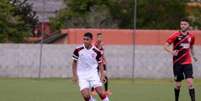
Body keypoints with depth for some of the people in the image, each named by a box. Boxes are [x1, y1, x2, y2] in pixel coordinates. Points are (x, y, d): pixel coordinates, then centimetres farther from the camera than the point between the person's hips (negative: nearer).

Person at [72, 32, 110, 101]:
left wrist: (102, 75, -3)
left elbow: (100, 63, 5)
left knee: (100, 92, -12)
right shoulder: (78, 50, -8)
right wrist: (74, 75, 2)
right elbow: (74, 62, 4)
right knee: (86, 95, -15)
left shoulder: (96, 51, -7)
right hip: (82, 75, 0)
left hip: (93, 74, 0)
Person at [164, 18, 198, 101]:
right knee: (178, 85, 5)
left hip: (187, 62, 2)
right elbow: (165, 46, -9)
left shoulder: (191, 36, 4)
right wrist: (171, 51, -26)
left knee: (190, 82, -14)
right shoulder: (175, 35, -7)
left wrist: (193, 55, 16)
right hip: (177, 62, -1)